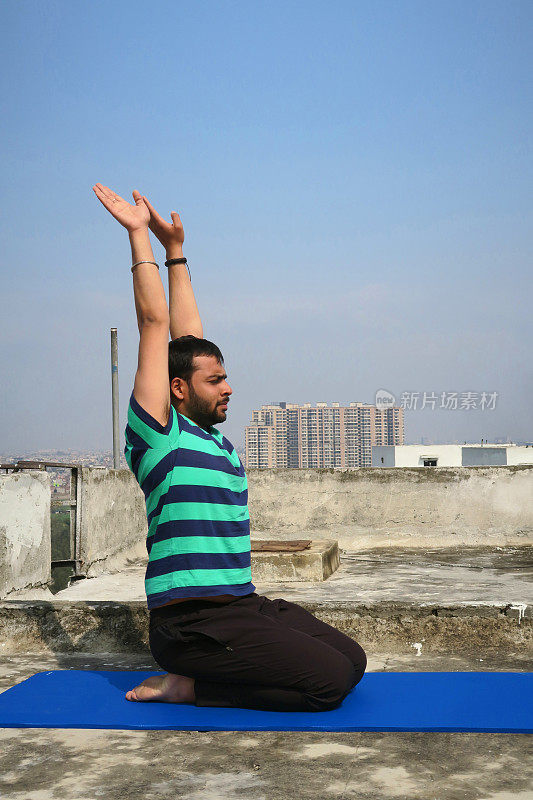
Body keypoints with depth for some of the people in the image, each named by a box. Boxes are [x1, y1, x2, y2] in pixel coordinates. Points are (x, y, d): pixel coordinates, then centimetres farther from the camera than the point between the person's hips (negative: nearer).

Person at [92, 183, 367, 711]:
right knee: (331, 681, -16)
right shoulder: (159, 431, -8)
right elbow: (155, 323, -10)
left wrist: (176, 250, 24)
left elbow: (186, 334, 19)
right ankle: (188, 685, -2)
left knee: (352, 661, 7)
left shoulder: (210, 434, 14)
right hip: (194, 623, -9)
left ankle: (191, 681, 11)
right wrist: (140, 236, -5)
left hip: (246, 605, 9)